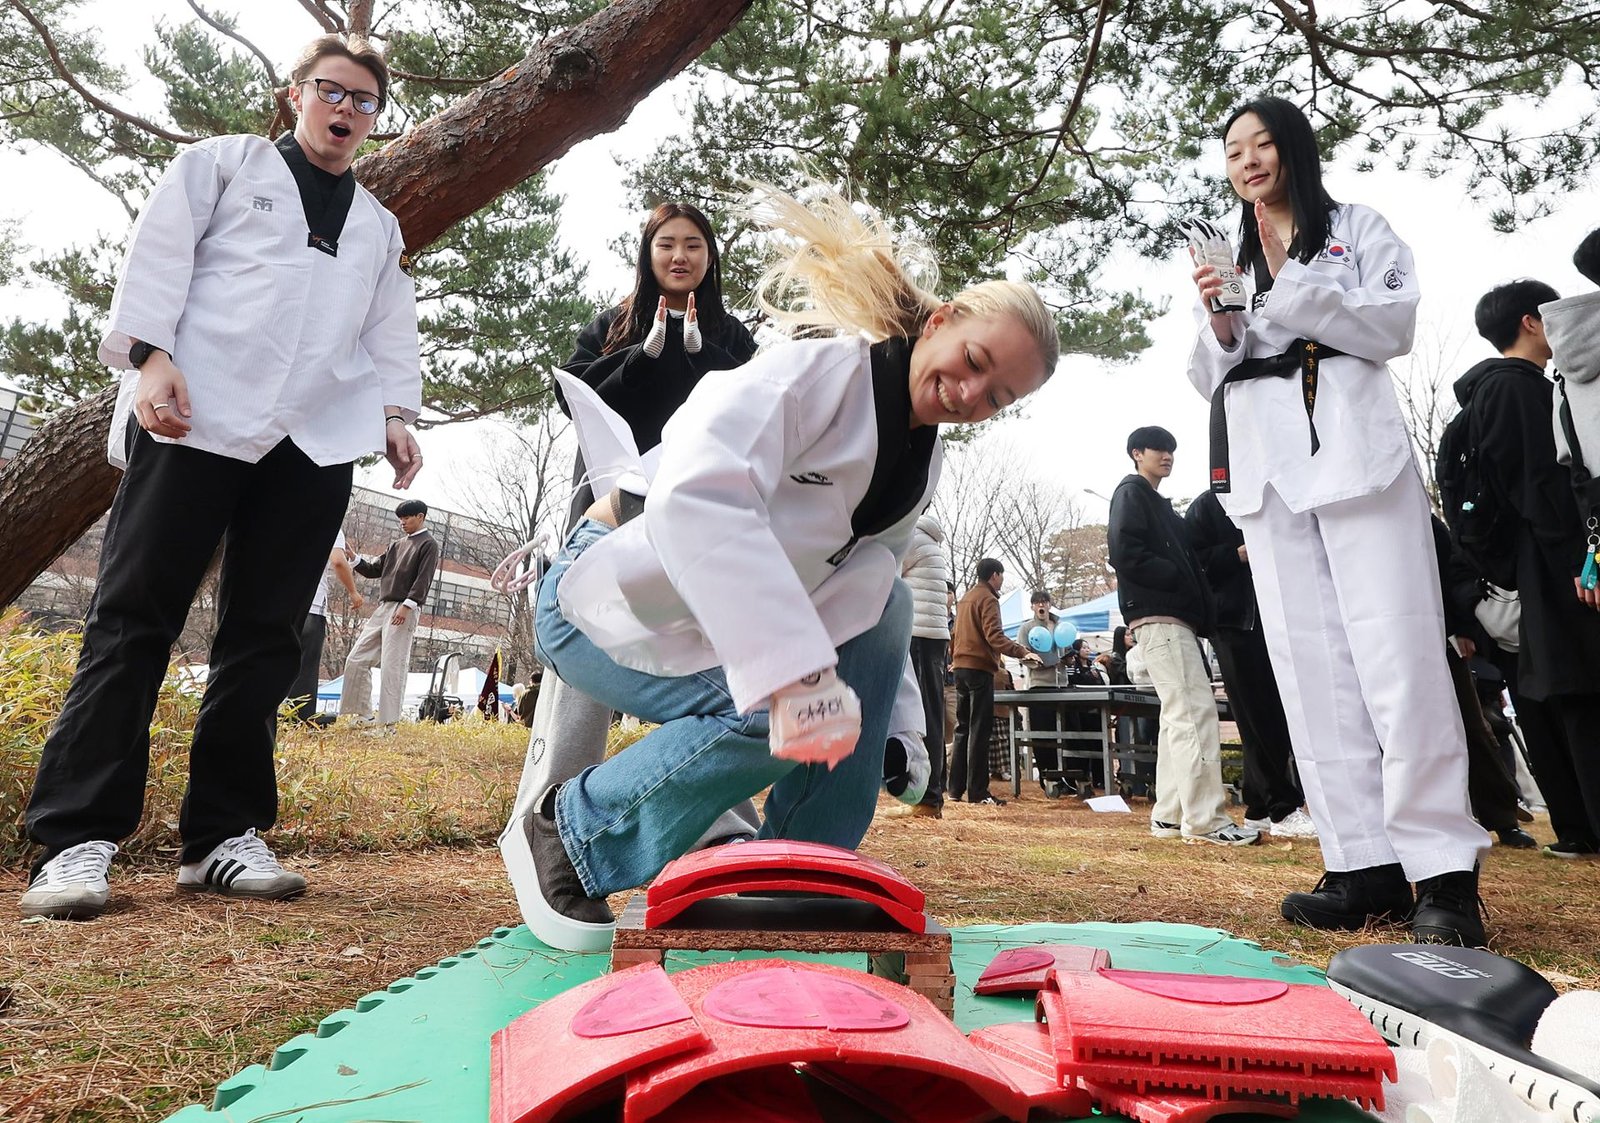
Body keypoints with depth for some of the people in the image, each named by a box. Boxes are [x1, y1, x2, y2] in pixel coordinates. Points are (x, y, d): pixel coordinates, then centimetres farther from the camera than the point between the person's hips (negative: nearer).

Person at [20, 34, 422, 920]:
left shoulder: (379, 226, 26)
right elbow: (160, 257, 5)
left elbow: (389, 332, 19)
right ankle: (74, 839, -3)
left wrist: (395, 412, 2)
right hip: (197, 414, -3)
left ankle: (223, 835, 6)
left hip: (317, 441, 4)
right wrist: (150, 356, -10)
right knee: (133, 619, -6)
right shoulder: (221, 165, 16)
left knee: (264, 639, 1)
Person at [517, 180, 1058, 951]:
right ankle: (574, 825, -1)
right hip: (611, 600, -8)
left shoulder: (921, 466, 5)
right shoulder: (821, 372, -23)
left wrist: (895, 724, 1)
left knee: (880, 602, -10)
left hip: (724, 624, 8)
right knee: (769, 716, -29)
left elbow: (863, 603, 11)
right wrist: (793, 668, -49)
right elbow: (697, 497, -41)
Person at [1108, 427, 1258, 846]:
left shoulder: (1158, 503, 27)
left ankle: (1169, 815, 15)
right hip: (1158, 617, -10)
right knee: (1195, 712, -14)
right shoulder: (1131, 494, -1)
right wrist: (1178, 580, -13)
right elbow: (1125, 553, -16)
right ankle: (1204, 819, -14)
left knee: (1179, 716, 11)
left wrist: (1197, 607, 6)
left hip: (1174, 617, 10)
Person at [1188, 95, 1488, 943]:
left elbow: (1396, 325, 2)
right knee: (1311, 669, -4)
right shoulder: (1226, 260, 24)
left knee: (1398, 657, -12)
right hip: (1266, 466, 3)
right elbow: (1209, 379, 19)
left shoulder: (1358, 229, 16)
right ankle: (1366, 866, -1)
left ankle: (1444, 871, -7)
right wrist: (1220, 326, -2)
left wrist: (1291, 284, -8)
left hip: (1356, 449, -3)